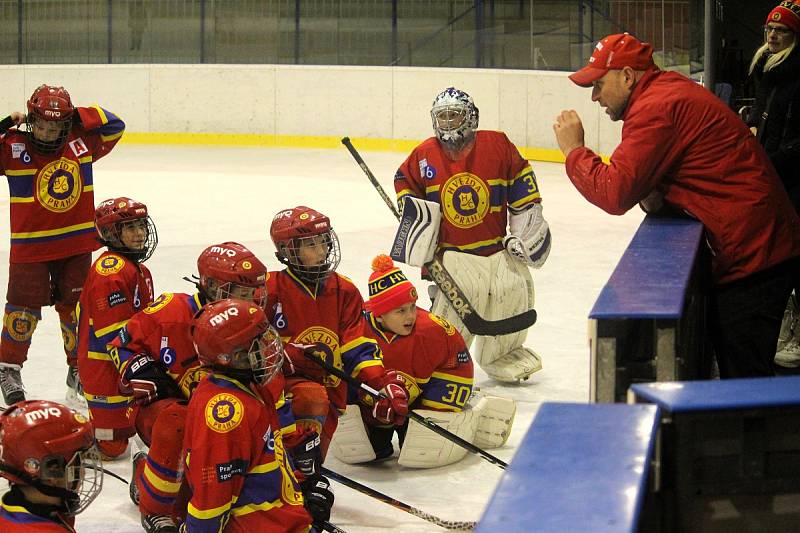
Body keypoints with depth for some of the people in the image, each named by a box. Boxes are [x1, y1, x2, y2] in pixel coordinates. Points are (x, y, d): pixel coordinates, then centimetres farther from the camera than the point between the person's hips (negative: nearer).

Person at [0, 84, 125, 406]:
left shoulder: (81, 144, -1)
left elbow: (114, 126, 7)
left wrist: (80, 116, -6)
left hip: (76, 245, 3)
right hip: (30, 247, -3)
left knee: (76, 307, 12)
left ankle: (78, 368, 26)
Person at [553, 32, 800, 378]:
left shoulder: (655, 107, -16)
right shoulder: (671, 89, 16)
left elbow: (615, 194, -20)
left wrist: (574, 149, -5)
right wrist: (656, 197, -4)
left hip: (751, 256, -11)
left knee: (744, 378, -8)